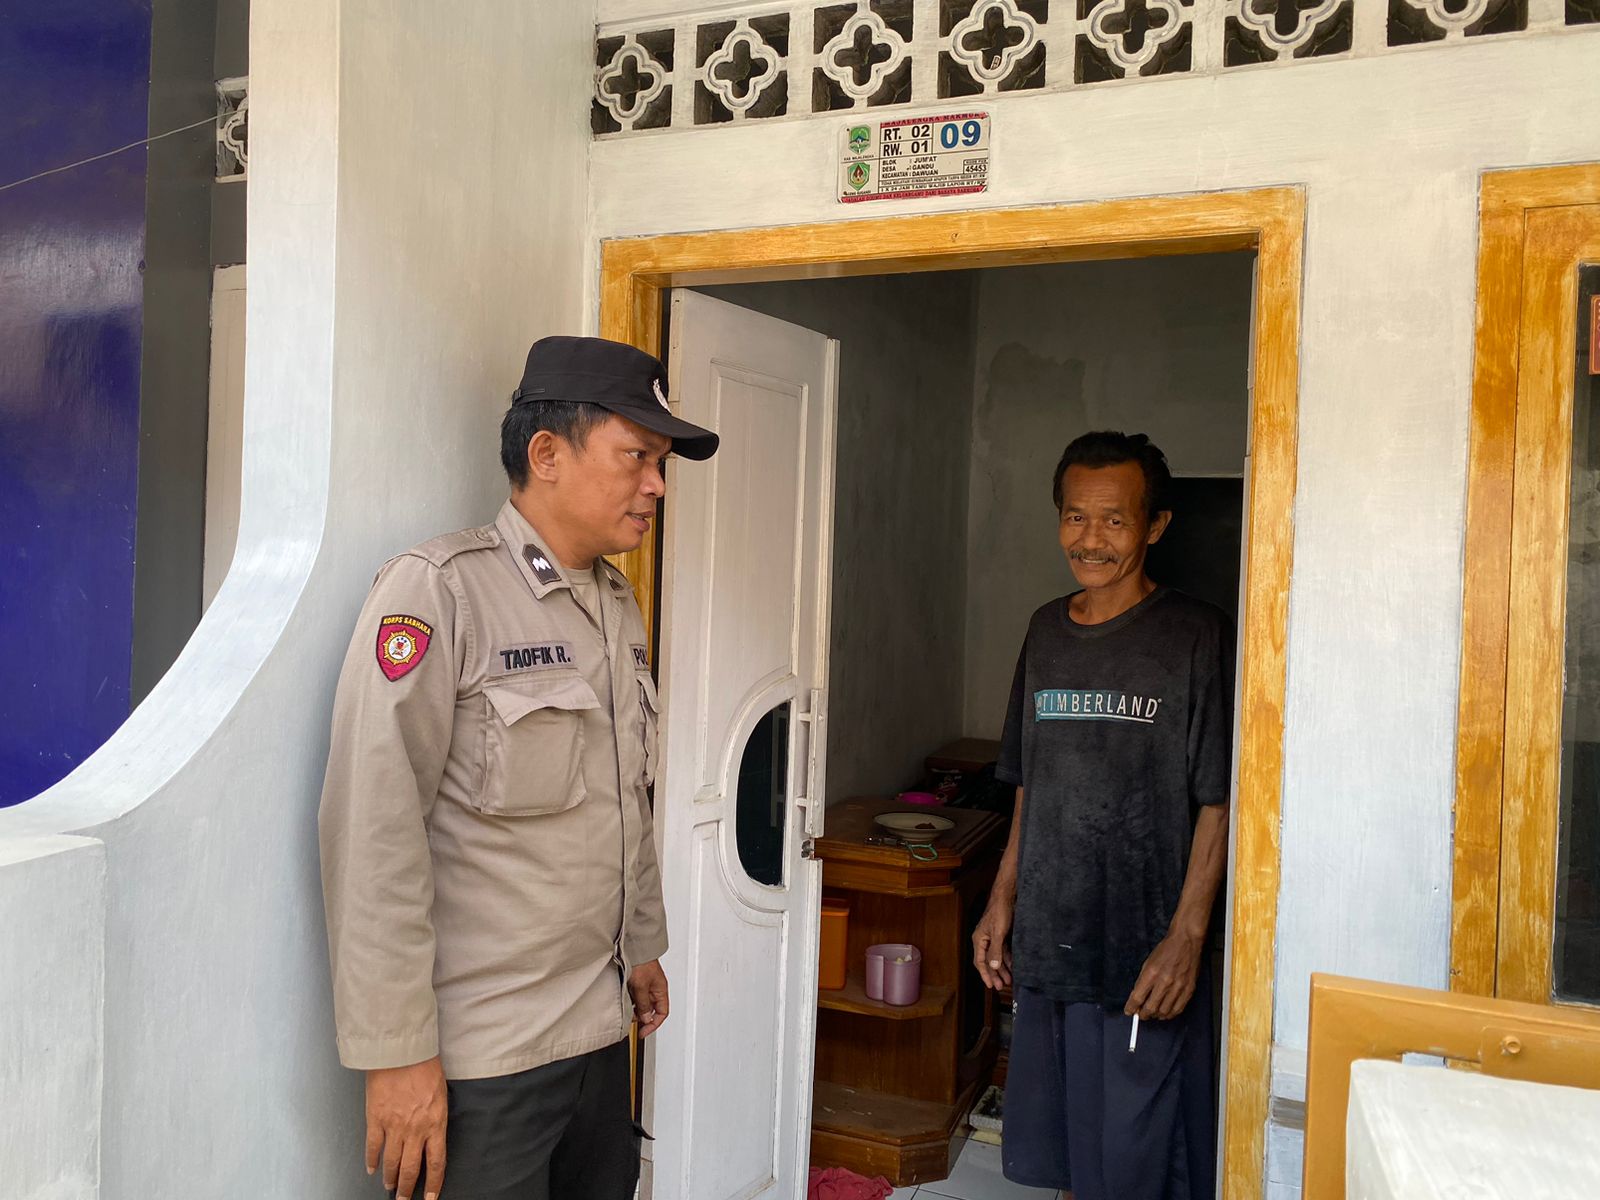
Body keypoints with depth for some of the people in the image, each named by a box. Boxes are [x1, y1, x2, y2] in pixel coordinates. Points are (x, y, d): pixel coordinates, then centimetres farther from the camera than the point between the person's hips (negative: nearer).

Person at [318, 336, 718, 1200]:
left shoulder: (618, 606, 10)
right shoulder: (438, 590, -15)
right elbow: (373, 830, -18)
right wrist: (396, 1052, -18)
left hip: (601, 1030, 7)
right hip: (480, 1056, -7)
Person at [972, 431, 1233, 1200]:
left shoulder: (1196, 637, -10)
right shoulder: (1047, 631, 8)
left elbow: (1218, 802, -11)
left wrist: (1185, 936, -17)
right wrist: (1003, 899, 11)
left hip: (1143, 953, -5)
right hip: (1047, 943, 6)